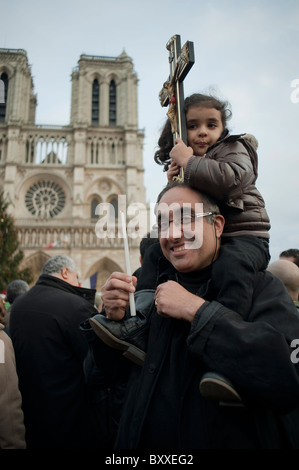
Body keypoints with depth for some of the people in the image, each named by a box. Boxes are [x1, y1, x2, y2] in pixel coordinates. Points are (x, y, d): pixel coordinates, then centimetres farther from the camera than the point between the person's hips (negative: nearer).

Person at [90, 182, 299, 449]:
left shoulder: (261, 287, -14)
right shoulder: (151, 284, -3)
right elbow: (110, 372, 3)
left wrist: (198, 310, -28)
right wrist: (114, 319, -16)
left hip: (232, 441, -3)